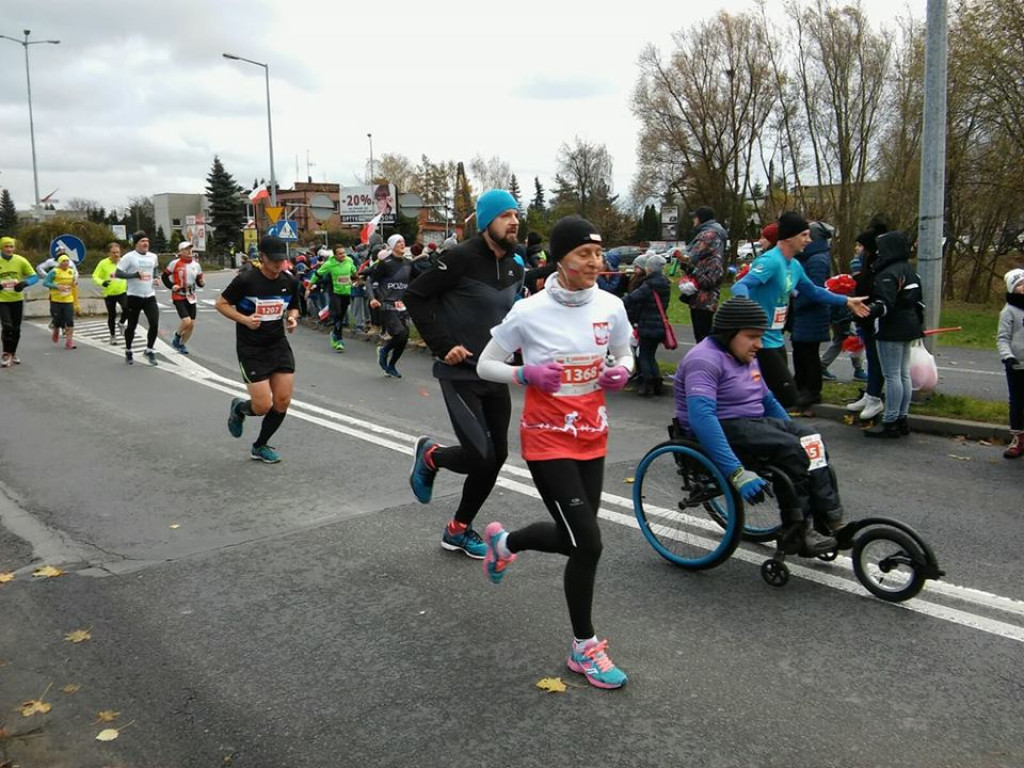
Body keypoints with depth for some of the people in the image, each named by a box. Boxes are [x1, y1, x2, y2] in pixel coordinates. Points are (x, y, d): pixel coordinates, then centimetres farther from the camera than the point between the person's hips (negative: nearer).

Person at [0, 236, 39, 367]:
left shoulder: (20, 260, -4)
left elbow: (34, 277, 0)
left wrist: (24, 283, -20)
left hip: (17, 299, 2)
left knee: (16, 329, 10)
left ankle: (13, 353, 27)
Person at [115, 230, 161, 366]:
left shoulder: (153, 257, 9)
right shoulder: (129, 257, -7)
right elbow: (117, 273, -11)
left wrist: (156, 276, 10)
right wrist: (135, 275, -21)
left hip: (150, 296, 4)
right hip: (134, 296, -3)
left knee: (154, 324, -9)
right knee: (132, 325, 7)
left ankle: (149, 351, 9)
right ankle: (128, 352, 27)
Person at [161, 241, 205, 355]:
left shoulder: (196, 264, 4)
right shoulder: (175, 263, -9)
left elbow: (199, 281, 9)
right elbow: (164, 276, 0)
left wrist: (202, 282, -12)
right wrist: (171, 286, -12)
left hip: (191, 298, 5)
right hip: (179, 297, -5)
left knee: (192, 324, 5)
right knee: (187, 321, -19)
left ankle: (181, 344, 27)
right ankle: (177, 337, 12)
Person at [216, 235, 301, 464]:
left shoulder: (290, 282, 0)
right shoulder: (246, 280, -14)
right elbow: (221, 304, -5)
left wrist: (292, 318, -6)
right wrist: (244, 319, -20)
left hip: (279, 346, 5)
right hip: (251, 349, -5)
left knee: (283, 402, 1)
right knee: (263, 406, -10)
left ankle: (260, 447, 24)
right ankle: (239, 408, 29)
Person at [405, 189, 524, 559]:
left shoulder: (514, 268, 8)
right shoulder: (460, 258, -15)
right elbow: (415, 296, -13)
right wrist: (442, 345, -16)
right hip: (461, 373, -7)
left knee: (497, 456, 7)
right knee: (480, 456, -14)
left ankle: (459, 529, 25)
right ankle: (430, 455, 21)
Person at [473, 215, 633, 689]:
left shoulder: (610, 306, -4)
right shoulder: (529, 312, -14)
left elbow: (624, 355, 13)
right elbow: (485, 366, -3)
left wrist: (621, 373, -10)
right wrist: (527, 374, -22)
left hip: (592, 437, 5)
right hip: (547, 440, -5)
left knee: (574, 538, 14)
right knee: (588, 544, -9)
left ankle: (504, 541, 46)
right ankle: (584, 647, 14)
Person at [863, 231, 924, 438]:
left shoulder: (889, 274, -16)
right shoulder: (911, 271, 14)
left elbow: (885, 304, -27)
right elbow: (919, 301, 20)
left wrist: (869, 312, -42)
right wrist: (919, 325, 28)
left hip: (891, 331, -10)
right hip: (909, 329, 10)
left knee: (892, 376, -6)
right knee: (904, 374, 13)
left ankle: (890, 423, -3)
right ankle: (901, 419, 20)